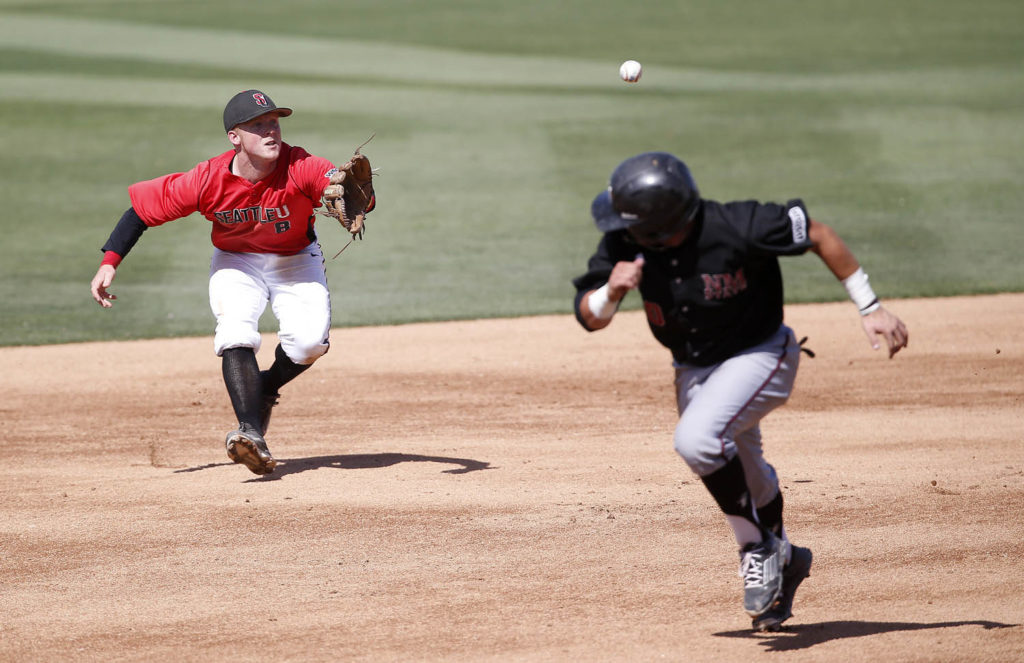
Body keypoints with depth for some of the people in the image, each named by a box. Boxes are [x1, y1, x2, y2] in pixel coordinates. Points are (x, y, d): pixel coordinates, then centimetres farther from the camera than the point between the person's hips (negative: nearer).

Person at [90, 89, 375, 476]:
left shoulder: (301, 169, -31)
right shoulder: (209, 180, -27)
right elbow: (144, 206, -15)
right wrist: (110, 262, -22)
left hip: (295, 261, 0)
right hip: (235, 262, 0)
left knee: (309, 338, -21)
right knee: (236, 334, -26)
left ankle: (265, 391, 10)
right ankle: (251, 432, -33)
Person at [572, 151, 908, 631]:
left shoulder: (734, 228, -33)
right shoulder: (623, 243, -20)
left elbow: (817, 235, -20)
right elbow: (589, 317, -12)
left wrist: (870, 309, -17)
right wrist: (611, 291, -35)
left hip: (760, 354, -6)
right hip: (694, 370, 6)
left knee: (696, 440, -30)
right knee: (742, 479, 22)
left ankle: (760, 548, -9)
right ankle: (784, 562, 50)